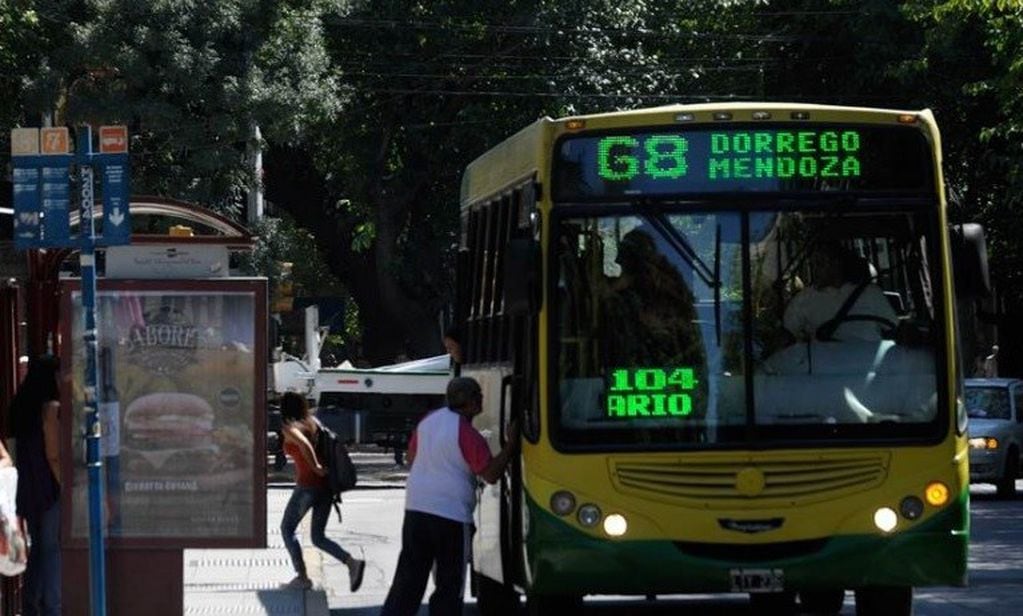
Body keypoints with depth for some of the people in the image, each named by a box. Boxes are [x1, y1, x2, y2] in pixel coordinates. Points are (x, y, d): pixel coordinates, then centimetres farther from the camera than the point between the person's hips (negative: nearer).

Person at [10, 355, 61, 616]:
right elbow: (53, 455, -17)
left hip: (29, 490, 8)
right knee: (52, 550, -5)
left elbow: (20, 454, 13)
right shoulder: (51, 408, -13)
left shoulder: (22, 407, 11)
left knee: (39, 548, 14)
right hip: (50, 488, -8)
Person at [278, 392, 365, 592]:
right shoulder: (313, 423, 14)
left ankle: (302, 577, 7)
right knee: (318, 537, 13)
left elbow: (304, 444, -28)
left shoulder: (290, 428, -8)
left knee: (287, 528, 13)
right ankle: (352, 563, -9)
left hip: (308, 484, -7)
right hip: (326, 485, 7)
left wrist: (316, 467, -18)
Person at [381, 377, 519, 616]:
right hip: (450, 515, -7)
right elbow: (491, 474, -14)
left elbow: (411, 457, 19)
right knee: (449, 583, 3)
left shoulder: (429, 420, 8)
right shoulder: (467, 435, -14)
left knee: (408, 576, 12)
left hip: (415, 508, 7)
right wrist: (511, 443, -9)